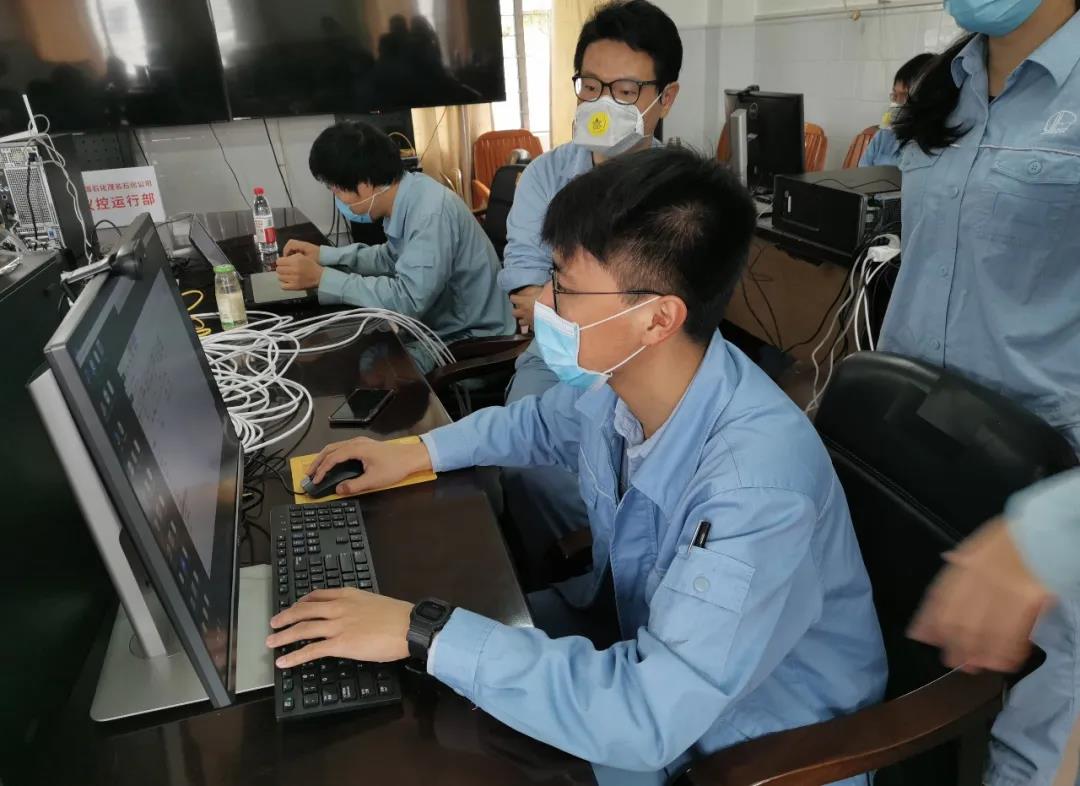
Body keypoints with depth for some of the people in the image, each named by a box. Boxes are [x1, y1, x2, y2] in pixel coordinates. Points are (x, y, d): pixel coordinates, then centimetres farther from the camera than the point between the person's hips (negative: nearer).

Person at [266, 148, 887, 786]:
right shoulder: (616, 377, -15)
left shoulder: (759, 482, -38)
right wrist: (418, 453, 0)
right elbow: (545, 421, 10)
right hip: (637, 629, 6)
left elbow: (649, 717, -39)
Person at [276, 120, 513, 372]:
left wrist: (321, 277, -27)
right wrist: (323, 254, 8)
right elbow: (392, 257, 17)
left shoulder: (432, 212, -28)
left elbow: (407, 299, -33)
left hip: (471, 340, -8)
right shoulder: (406, 198, -1)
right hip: (440, 325, 8)